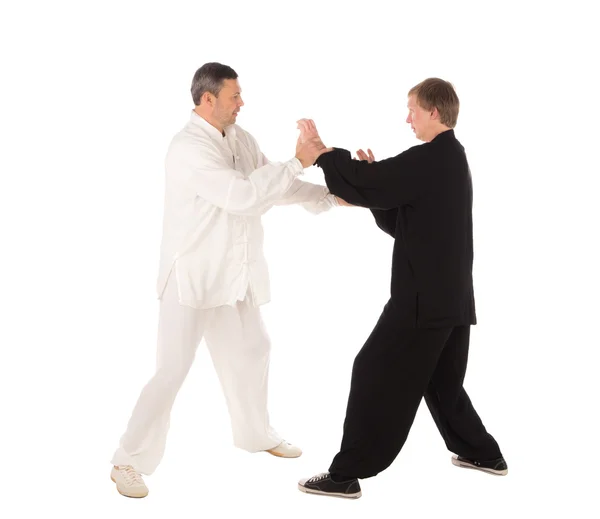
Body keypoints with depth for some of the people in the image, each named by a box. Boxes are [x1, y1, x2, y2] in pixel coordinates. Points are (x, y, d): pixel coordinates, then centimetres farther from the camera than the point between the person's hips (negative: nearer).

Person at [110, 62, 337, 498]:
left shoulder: (240, 139, 5)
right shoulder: (188, 148, -21)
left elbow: (273, 185, 13)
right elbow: (244, 195, -29)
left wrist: (331, 197, 6)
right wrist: (298, 162, -23)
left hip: (233, 274, 9)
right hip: (192, 276, -8)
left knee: (251, 351, 20)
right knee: (172, 371, -8)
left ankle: (255, 434, 41)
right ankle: (130, 461, 6)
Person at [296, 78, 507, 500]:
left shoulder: (431, 158, -15)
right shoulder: (450, 159, 16)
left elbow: (365, 188, -21)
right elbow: (402, 221, 17)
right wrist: (377, 176, 4)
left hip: (425, 295, -10)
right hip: (451, 295, 10)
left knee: (376, 375, -4)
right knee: (441, 381, 23)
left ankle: (346, 475, 1)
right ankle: (483, 452, 35)